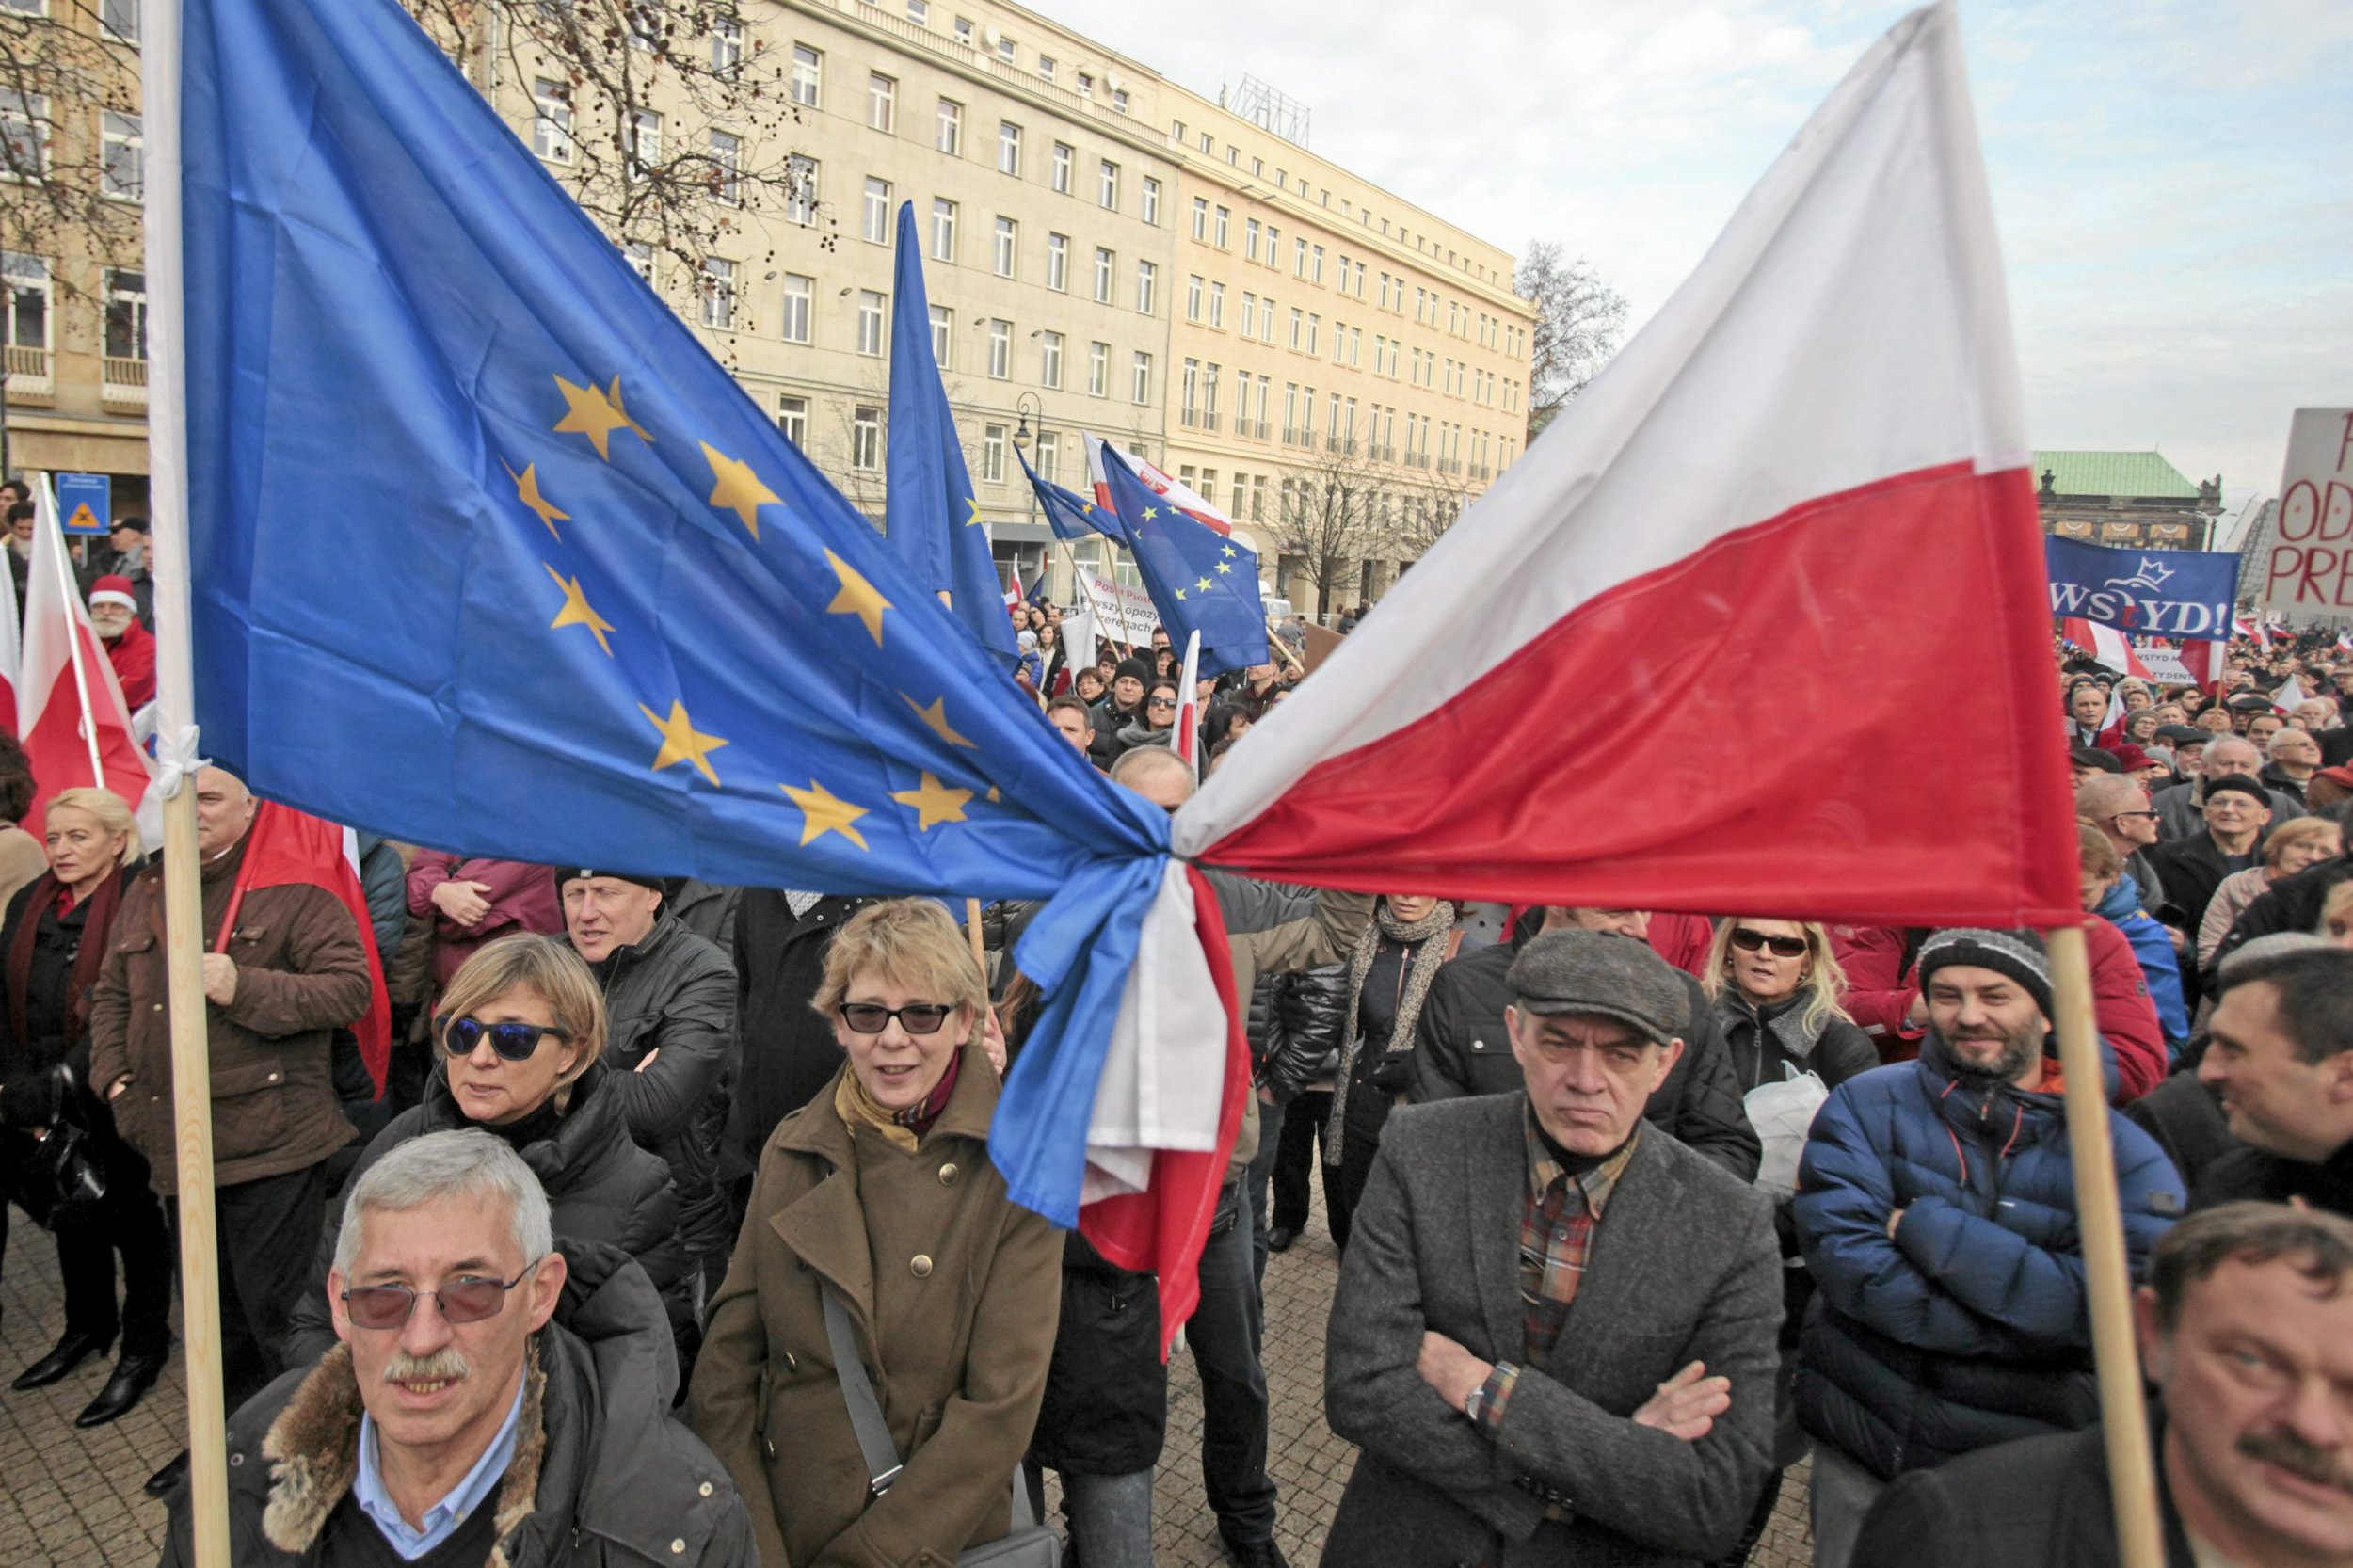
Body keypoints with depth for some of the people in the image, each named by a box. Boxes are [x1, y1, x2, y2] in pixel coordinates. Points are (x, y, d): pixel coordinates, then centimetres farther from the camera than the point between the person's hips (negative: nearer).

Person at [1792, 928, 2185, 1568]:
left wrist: (1925, 1229, -20)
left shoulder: (2122, 1152, -4)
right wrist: (2025, 1327, -20)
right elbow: (1844, 1258, -16)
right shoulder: (1865, 1106, -4)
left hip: (2028, 1475, 0)